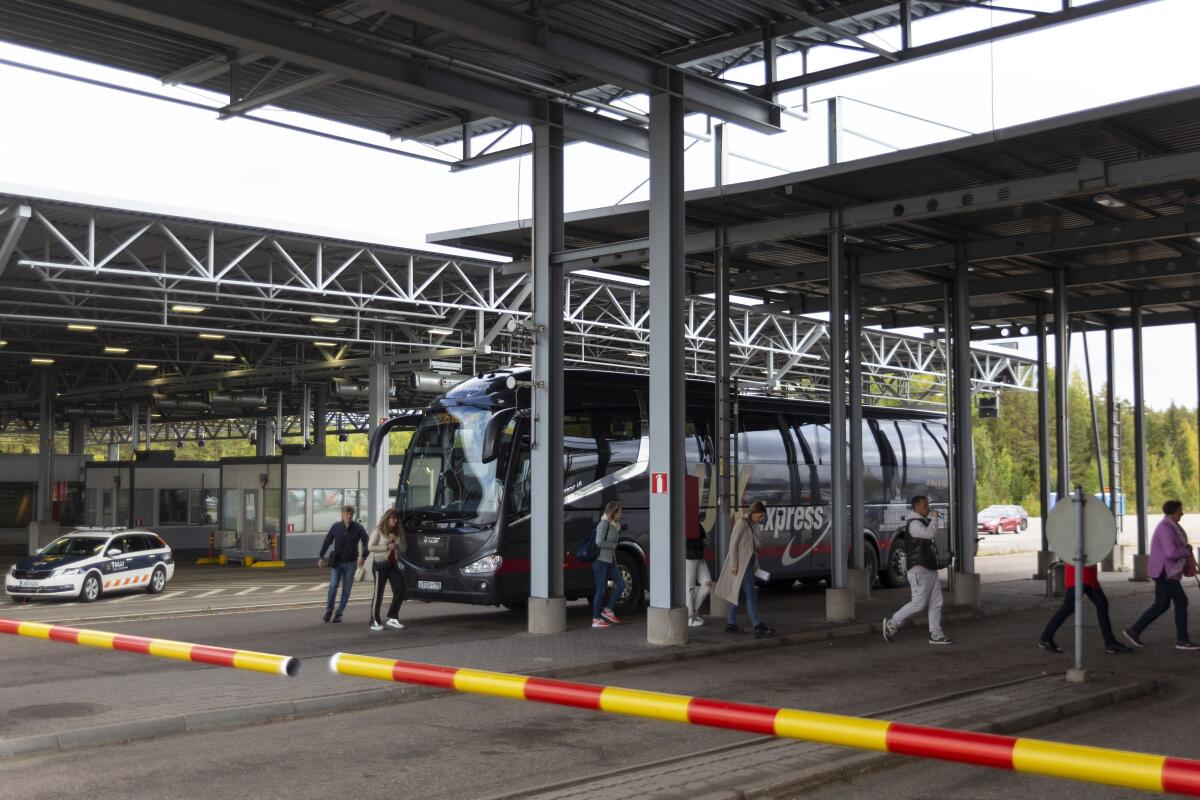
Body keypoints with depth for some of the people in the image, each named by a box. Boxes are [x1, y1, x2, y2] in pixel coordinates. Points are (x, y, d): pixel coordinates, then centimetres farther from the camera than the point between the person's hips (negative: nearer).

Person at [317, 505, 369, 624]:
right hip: (337, 562, 0)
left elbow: (366, 542, -3)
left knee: (346, 589, 3)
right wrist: (321, 557, 2)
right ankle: (329, 610, 9)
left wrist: (363, 557, -16)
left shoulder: (358, 528, -5)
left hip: (350, 563, 0)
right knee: (333, 586, -8)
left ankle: (339, 613, 13)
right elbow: (327, 542, 4)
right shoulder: (336, 527, -3)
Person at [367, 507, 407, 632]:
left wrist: (397, 539, -9)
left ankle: (393, 618, 4)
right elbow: (370, 547, -12)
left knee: (400, 591, -4)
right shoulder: (378, 530, -6)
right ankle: (375, 622, 3)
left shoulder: (398, 531, 12)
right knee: (378, 594, -3)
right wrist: (387, 547, -17)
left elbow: (404, 548, 9)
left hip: (393, 564, 6)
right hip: (380, 564, -6)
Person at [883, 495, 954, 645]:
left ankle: (936, 635, 6)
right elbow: (929, 533, -30)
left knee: (936, 603, 5)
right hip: (919, 570, -10)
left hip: (930, 570, 10)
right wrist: (934, 518, -17)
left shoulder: (923, 522, 20)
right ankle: (892, 623, 3)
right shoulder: (914, 523, -12)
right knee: (919, 603, -10)